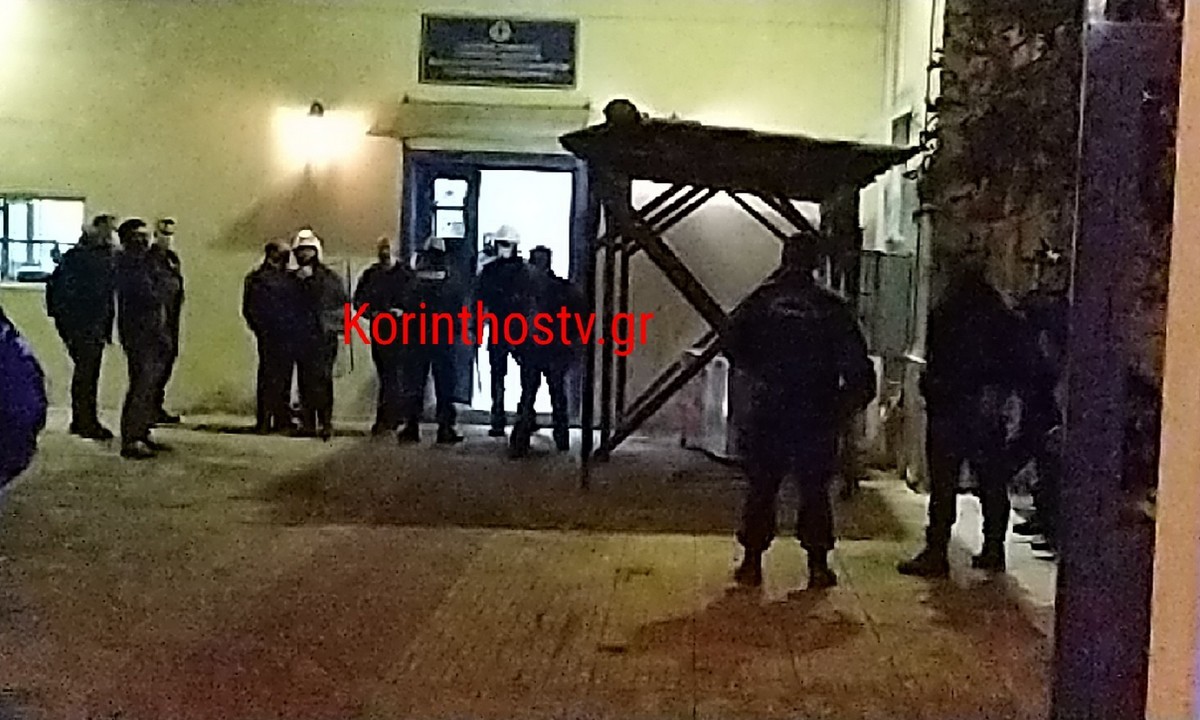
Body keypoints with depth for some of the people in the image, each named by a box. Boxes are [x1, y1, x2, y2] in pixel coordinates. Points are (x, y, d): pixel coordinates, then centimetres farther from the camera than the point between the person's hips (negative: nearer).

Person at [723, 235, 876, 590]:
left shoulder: (763, 299, 1)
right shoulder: (831, 307, 1)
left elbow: (732, 340, -7)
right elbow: (857, 364, -2)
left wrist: (757, 375, 6)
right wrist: (843, 410, 5)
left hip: (768, 411, 0)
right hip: (816, 414, 0)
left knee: (761, 488, 8)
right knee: (815, 490, 9)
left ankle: (752, 563, 8)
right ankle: (818, 565, 8)